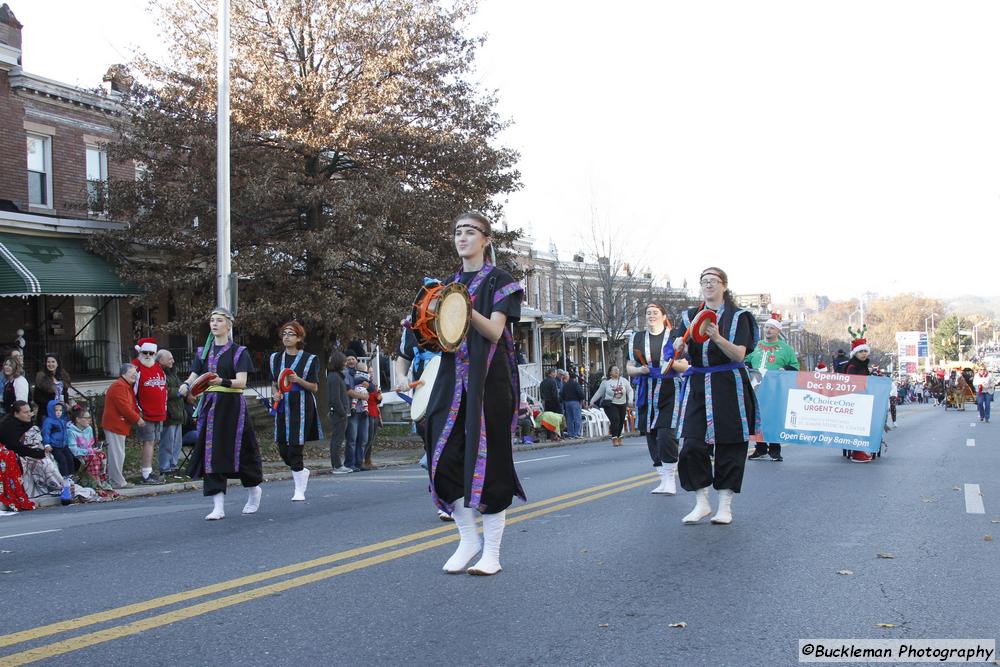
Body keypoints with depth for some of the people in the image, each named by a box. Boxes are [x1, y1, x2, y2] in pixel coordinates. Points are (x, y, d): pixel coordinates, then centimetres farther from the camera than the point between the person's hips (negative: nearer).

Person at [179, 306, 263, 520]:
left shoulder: (238, 352, -2)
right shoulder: (203, 352, 12)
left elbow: (242, 382, -12)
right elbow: (193, 376, 6)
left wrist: (222, 382, -31)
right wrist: (186, 385, -18)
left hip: (232, 406, -4)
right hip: (210, 405, 4)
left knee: (238, 450, 1)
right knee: (211, 454, -3)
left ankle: (254, 490, 28)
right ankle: (218, 506, -2)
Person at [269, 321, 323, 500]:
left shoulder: (309, 359, -2)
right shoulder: (276, 358, 13)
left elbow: (315, 387, -2)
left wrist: (298, 380, -18)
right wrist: (275, 393, -1)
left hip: (301, 407, -5)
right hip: (282, 407, 5)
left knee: (295, 447, -9)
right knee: (282, 448, 3)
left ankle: (299, 491, 2)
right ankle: (302, 471, 32)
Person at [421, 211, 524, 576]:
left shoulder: (499, 281, 0)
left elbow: (494, 332, -12)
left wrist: (467, 310, -29)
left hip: (489, 379, -6)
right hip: (453, 379, 6)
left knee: (488, 456, -6)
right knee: (445, 457, -1)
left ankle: (492, 551, 2)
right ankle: (468, 537, 16)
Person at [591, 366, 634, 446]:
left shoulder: (623, 380, 6)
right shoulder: (605, 382, 1)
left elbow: (630, 391, 8)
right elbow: (599, 392, 8)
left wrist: (630, 400, -8)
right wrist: (592, 401, 7)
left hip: (622, 404, 3)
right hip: (610, 405, -3)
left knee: (621, 422, 6)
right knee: (615, 420, -18)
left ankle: (618, 438, 24)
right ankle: (614, 438, -13)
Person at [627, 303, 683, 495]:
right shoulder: (637, 338, 12)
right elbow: (629, 368, 15)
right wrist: (640, 370, -7)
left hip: (669, 394, -4)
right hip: (647, 395, 4)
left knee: (666, 435, -15)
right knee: (651, 436, 6)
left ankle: (669, 479, -6)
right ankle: (664, 479, 17)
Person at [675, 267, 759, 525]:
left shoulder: (738, 317, 1)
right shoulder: (690, 316, 12)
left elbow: (740, 355, -9)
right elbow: (683, 353, 6)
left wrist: (718, 338, -26)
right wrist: (680, 345, -18)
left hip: (729, 386, -3)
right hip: (697, 386, 3)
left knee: (729, 446, 0)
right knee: (692, 446, -6)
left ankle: (725, 505, 9)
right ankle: (701, 502, 6)